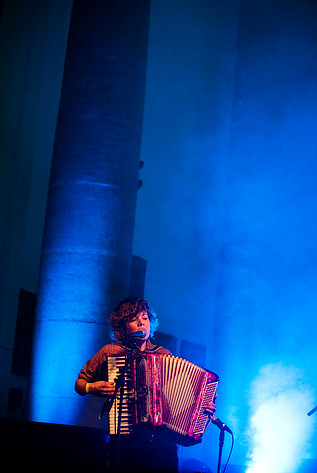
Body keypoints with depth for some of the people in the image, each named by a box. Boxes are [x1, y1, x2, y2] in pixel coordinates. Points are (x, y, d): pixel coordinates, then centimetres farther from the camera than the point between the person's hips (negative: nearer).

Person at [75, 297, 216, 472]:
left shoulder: (164, 355, 13)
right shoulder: (110, 352, 7)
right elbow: (80, 383, 16)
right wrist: (91, 388, -5)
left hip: (163, 443, 2)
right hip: (125, 443, -1)